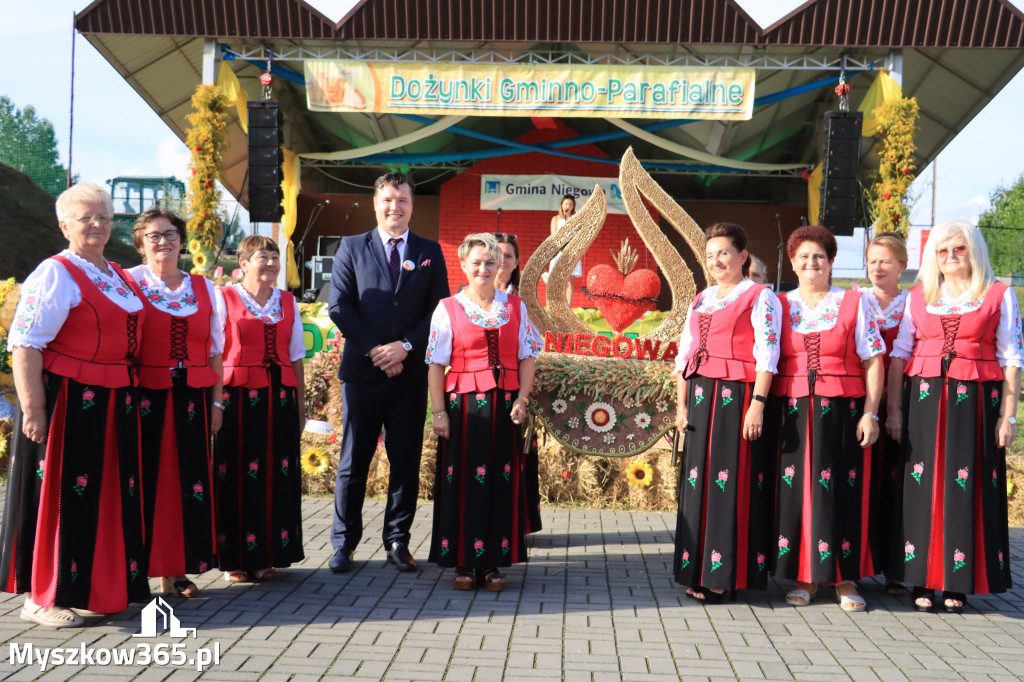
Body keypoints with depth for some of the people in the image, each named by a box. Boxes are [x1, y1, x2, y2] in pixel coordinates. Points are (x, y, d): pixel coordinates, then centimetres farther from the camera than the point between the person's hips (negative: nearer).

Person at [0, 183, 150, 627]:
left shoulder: (120, 277, 15)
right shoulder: (55, 275, -10)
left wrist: (131, 395, 18)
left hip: (113, 407, 8)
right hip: (67, 404, -8)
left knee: (107, 495, 14)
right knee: (60, 495, 0)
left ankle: (93, 588, 29)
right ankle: (42, 598, 14)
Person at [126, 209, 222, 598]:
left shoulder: (203, 288, 11)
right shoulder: (129, 283, 1)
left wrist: (216, 402, 7)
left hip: (191, 400, 3)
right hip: (145, 399, -3)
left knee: (188, 481, 4)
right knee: (145, 482, 0)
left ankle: (176, 569, 14)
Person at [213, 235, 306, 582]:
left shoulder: (288, 302, 13)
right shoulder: (224, 298, 2)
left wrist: (300, 406, 11)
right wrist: (214, 402, -12)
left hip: (280, 397, 4)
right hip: (238, 397, -3)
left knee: (276, 474, 4)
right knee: (236, 474, 0)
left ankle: (266, 556, 16)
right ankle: (235, 558, 11)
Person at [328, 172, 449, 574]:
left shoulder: (430, 252, 10)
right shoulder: (352, 248, 7)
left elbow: (439, 310, 3)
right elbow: (339, 306, -1)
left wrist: (405, 346, -10)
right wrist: (374, 349, -10)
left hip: (411, 372, 1)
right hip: (362, 371, -1)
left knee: (406, 462, 6)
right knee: (353, 462, 5)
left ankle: (398, 542, 17)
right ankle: (344, 543, 16)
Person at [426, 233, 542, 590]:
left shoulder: (515, 306, 10)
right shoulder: (448, 309, 3)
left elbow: (527, 358, 7)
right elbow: (436, 366, 0)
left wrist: (521, 399, -5)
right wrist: (439, 412, -7)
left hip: (505, 405, 2)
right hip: (463, 405, -2)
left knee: (501, 480, 3)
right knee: (463, 481, 0)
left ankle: (493, 563, 12)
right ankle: (463, 562, 11)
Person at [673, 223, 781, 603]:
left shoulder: (759, 297, -2)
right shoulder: (700, 300, 18)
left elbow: (766, 355, -10)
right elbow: (684, 355, 16)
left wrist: (757, 404, -18)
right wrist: (682, 404, 9)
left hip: (738, 397, -6)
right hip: (701, 398, 6)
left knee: (733, 482, -4)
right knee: (698, 480, 7)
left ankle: (727, 574, 4)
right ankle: (699, 571, 16)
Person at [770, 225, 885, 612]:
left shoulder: (855, 304, 7)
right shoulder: (779, 306, 9)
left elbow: (873, 362, 3)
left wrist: (870, 413, -6)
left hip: (842, 410, -1)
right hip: (793, 412, 1)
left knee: (841, 491, -1)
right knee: (796, 489, 1)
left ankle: (845, 579, 9)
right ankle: (805, 577, 12)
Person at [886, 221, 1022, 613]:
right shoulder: (918, 297, 11)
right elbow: (898, 354, 8)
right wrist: (894, 411, 1)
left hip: (976, 401, -1)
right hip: (924, 399, 2)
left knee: (967, 488, 0)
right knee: (923, 485, 1)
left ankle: (957, 583, 9)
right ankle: (923, 580, 9)